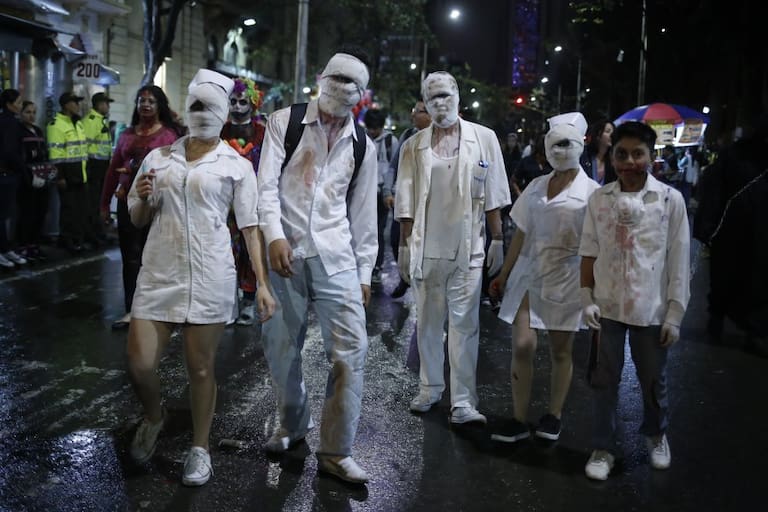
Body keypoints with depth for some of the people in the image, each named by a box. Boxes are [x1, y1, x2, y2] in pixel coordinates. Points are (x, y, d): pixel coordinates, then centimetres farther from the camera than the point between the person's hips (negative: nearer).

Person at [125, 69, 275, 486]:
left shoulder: (236, 165, 2)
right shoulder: (158, 158, 10)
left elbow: (250, 228, -1)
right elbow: (136, 219, 17)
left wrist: (263, 283, -9)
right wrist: (143, 198, -6)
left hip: (209, 276, -2)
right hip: (159, 273, 3)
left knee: (200, 368, 4)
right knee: (139, 365, 0)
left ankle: (200, 448, 22)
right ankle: (154, 417, 31)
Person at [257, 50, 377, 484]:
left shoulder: (363, 146, 9)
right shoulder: (285, 122, 1)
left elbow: (364, 214, 11)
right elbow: (267, 184, -7)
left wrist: (364, 272, 9)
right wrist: (275, 237, -21)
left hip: (335, 256, 1)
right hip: (285, 253, -1)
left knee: (351, 350, -5)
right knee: (281, 349, 9)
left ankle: (336, 451, 7)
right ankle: (294, 424, 35)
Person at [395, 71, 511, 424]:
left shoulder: (484, 138, 2)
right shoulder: (414, 146, 5)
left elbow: (493, 197, 3)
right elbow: (405, 202, 6)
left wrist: (497, 240, 0)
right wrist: (405, 246, 3)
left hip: (468, 248, -2)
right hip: (427, 248, 2)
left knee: (464, 323, -3)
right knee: (428, 322, 11)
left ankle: (463, 402, 0)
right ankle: (430, 388, 26)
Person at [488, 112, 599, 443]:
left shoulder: (590, 192, -3)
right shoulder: (536, 186, 9)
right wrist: (504, 275, 12)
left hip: (566, 277, -3)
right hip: (530, 272, 3)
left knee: (560, 350, 7)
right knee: (523, 345, -5)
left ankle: (554, 416, 23)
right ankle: (519, 420, 5)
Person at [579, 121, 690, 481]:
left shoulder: (670, 199, -6)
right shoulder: (599, 199, -1)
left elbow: (679, 261, -5)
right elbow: (589, 253, 4)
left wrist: (675, 313, -5)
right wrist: (587, 298, -2)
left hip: (652, 309, -1)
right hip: (608, 307, 1)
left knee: (653, 380, 15)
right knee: (604, 380, 8)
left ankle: (656, 434, 41)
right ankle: (603, 449, 23)